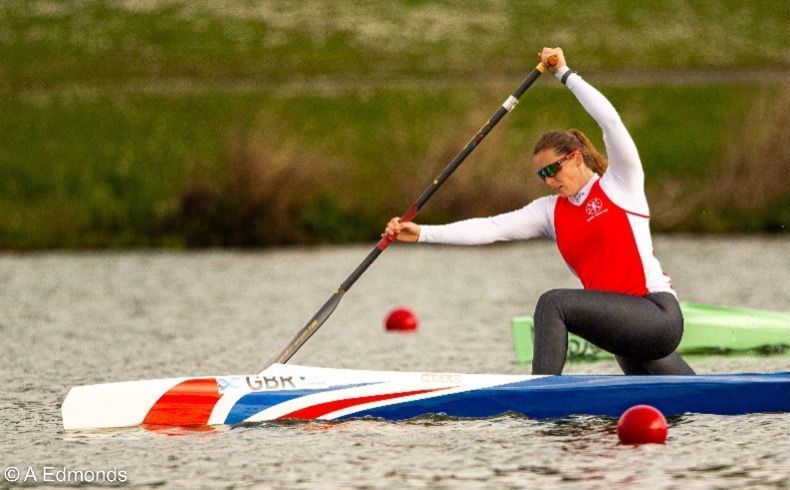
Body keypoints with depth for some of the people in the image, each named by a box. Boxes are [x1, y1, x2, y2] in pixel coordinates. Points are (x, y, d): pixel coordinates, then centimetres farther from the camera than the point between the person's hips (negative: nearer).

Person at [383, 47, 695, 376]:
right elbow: (491, 228, 5)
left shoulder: (620, 183, -1)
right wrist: (421, 234, -4)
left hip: (658, 313, -8)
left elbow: (609, 120, -13)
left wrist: (565, 73, -6)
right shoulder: (551, 212, 14)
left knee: (553, 303, -23)